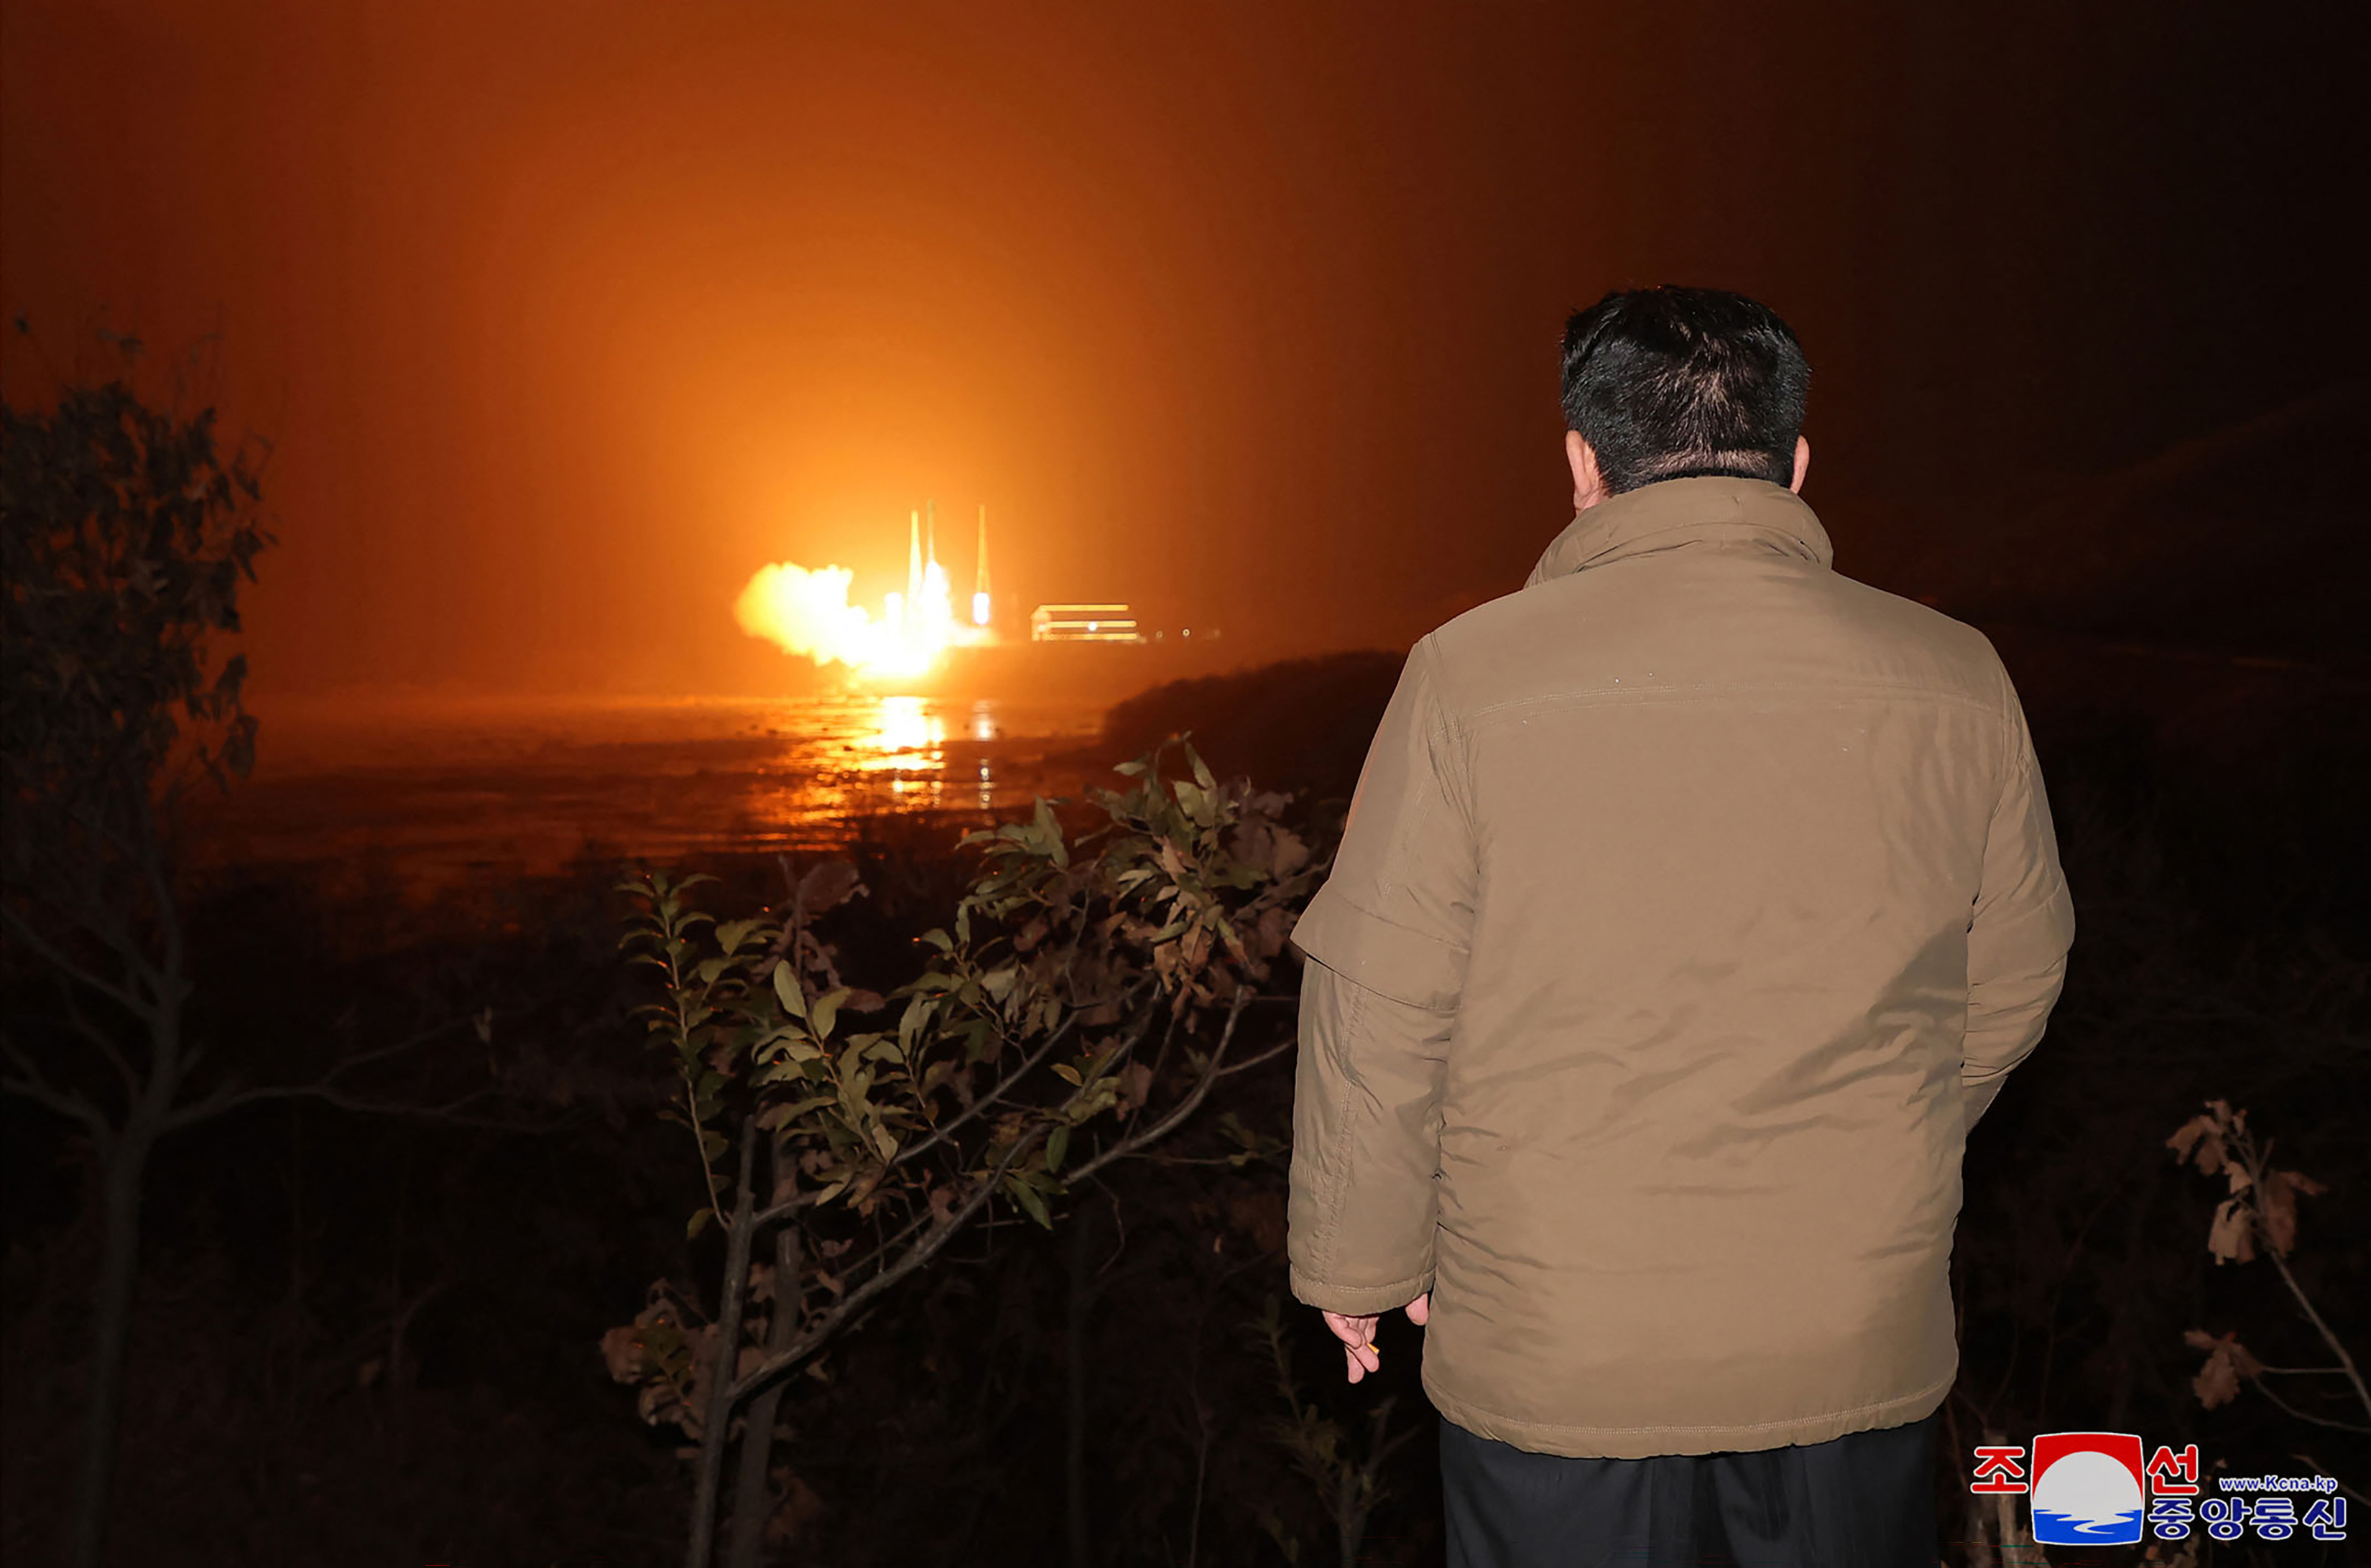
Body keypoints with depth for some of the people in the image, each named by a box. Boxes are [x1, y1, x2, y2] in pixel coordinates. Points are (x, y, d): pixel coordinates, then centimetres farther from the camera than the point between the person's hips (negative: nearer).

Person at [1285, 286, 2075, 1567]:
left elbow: (1374, 1019, -11)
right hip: (1861, 1355, 3)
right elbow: (2009, 986, 7)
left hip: (1553, 1363, -2)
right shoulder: (1956, 684, -5)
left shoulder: (1473, 677, -15)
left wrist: (1359, 1263, 4)